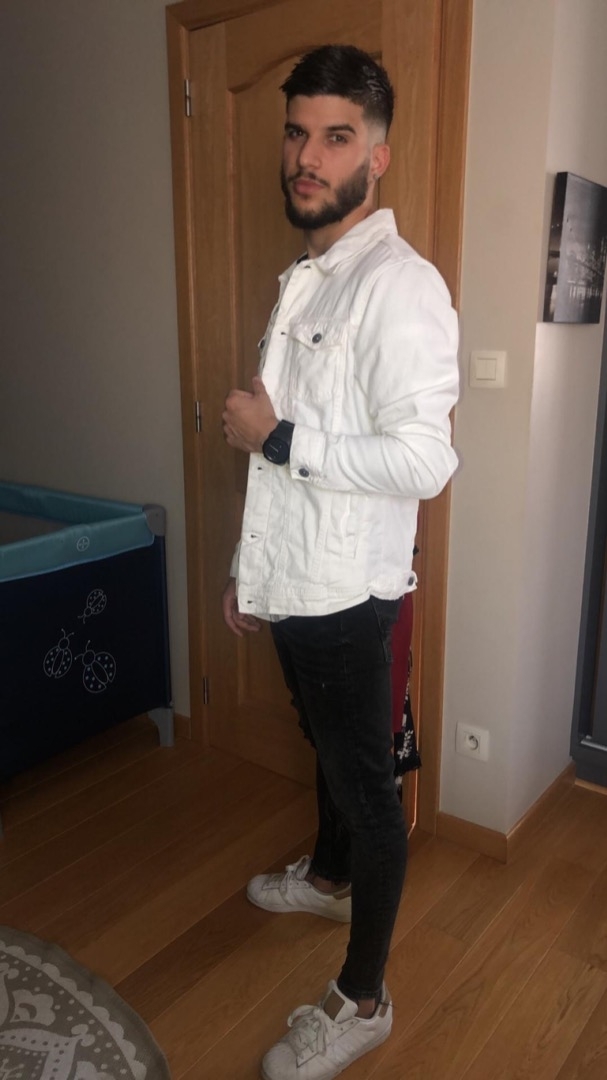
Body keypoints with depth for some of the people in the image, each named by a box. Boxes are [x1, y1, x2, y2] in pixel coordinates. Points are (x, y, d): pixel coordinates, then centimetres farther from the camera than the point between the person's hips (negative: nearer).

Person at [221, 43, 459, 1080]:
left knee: (366, 779, 6)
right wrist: (250, 561, 17)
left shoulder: (399, 284, -17)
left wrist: (278, 437, -20)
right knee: (327, 748, 27)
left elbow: (424, 460, -25)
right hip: (290, 581, 9)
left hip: (347, 589, -9)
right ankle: (328, 874, 54)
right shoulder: (303, 280, 12)